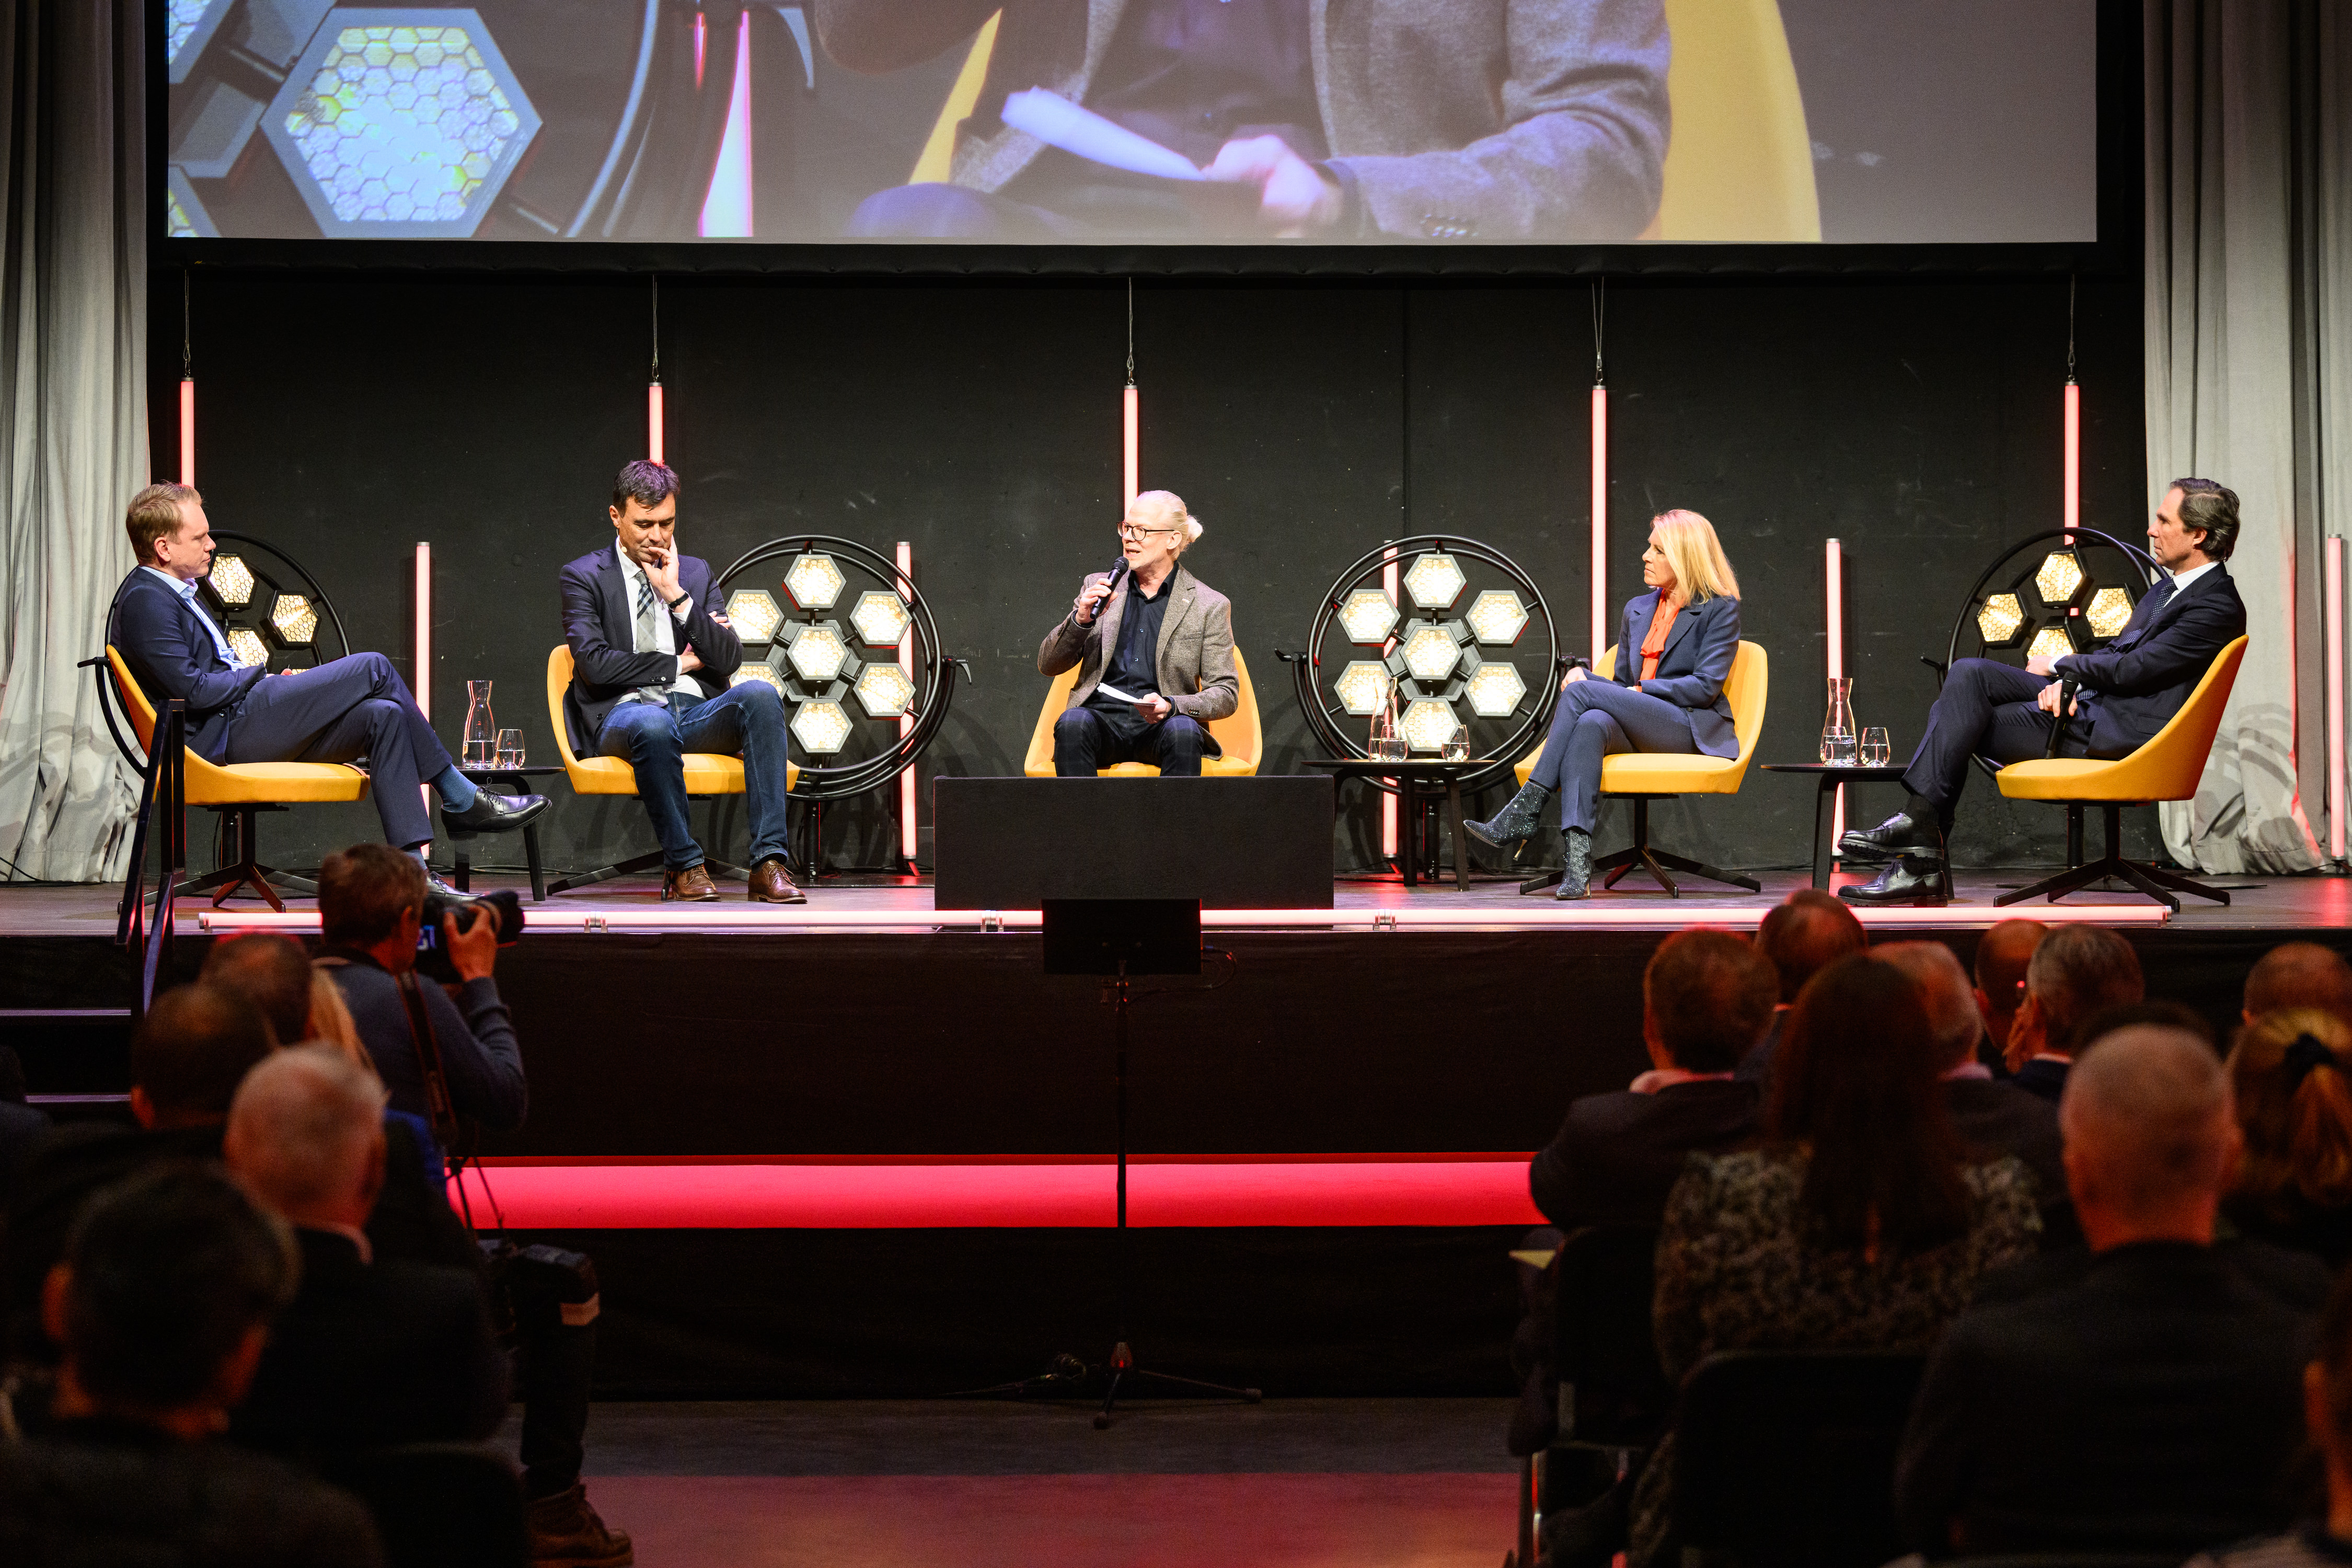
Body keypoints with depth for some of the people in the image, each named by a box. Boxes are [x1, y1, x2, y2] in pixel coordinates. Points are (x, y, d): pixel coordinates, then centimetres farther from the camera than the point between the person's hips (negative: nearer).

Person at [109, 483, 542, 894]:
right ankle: (460, 799, -1)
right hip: (223, 736, -10)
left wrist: (273, 681, 8)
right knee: (373, 668, -11)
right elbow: (193, 688, -19)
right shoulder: (145, 600, -12)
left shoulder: (174, 592, 22)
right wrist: (261, 674, -4)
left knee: (384, 716, -8)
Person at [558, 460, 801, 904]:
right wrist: (678, 665, -2)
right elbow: (594, 664, -8)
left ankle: (768, 863, -35)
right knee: (653, 724, -41)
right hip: (624, 714, -4)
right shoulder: (583, 577, 7)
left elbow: (729, 660, 6)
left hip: (696, 713, 4)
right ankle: (683, 866, -25)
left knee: (760, 694, -29)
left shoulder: (697, 573, 18)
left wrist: (678, 597, -4)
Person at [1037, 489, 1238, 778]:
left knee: (1183, 730, -36)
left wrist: (1171, 706, -15)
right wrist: (1080, 620, -8)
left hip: (1159, 727, -1)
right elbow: (1047, 665, 12)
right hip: (1103, 719, 1)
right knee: (1072, 722, -33)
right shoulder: (1097, 588, 15)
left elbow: (1226, 694, 5)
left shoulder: (1210, 606, 7)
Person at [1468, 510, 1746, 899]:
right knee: (1589, 725, -35)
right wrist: (1582, 674, 2)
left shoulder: (1720, 609, 3)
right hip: (1638, 729, 5)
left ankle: (1525, 811, -28)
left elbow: (1706, 686, -6)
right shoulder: (1637, 609, 23)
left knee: (1581, 693, -26)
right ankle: (1578, 860, -50)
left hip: (1690, 729, -5)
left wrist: (1641, 690, -11)